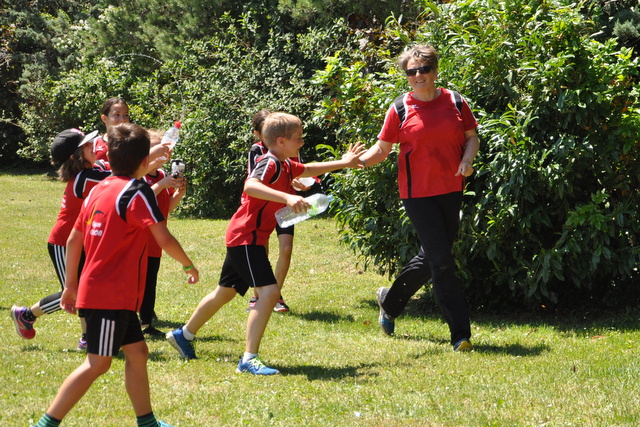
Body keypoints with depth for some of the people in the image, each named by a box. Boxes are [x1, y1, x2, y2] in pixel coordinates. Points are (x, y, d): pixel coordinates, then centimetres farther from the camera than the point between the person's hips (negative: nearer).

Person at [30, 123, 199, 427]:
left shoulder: (98, 190, 10)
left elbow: (73, 240, 15)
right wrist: (188, 265, -2)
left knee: (137, 351, 15)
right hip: (111, 294, -9)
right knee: (98, 363, -6)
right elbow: (164, 239, -19)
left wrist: (71, 285, 22)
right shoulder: (137, 193, -13)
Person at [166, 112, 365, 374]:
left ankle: (184, 335, 40)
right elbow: (250, 186, -39)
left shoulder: (286, 166, 11)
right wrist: (287, 198, -50)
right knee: (269, 291, -20)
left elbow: (308, 170, 33)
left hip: (243, 238, 10)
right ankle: (249, 359, -23)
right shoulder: (269, 164, -18)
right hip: (246, 237, -10)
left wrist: (342, 163, 31)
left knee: (225, 292, 23)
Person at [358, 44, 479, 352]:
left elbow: (471, 136, 12)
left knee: (431, 258, 14)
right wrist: (356, 161, -17)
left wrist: (467, 159, -8)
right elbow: (382, 149, 1)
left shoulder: (455, 102, 4)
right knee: (441, 260, -9)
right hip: (417, 193, -4)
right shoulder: (400, 110, -3)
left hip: (451, 190, 4)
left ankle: (389, 301, 38)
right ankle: (460, 333, -6)